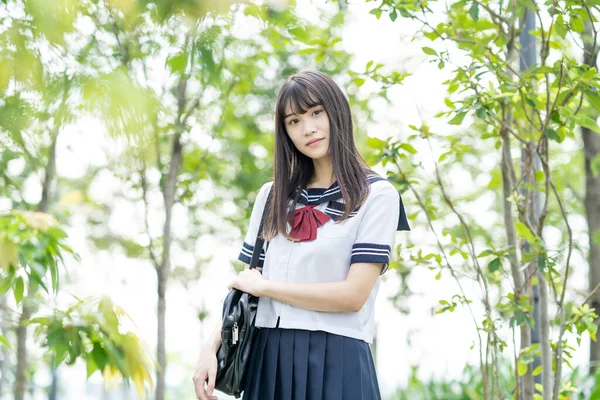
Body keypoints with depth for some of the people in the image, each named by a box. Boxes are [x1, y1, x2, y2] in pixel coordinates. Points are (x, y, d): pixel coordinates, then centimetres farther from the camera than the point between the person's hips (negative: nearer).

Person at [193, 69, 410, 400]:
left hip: (335, 360, -4)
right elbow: (245, 286, 11)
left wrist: (264, 286, -6)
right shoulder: (273, 196, 11)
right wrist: (211, 347, -4)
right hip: (269, 356, 4)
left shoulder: (376, 195, -3)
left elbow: (354, 294, -12)